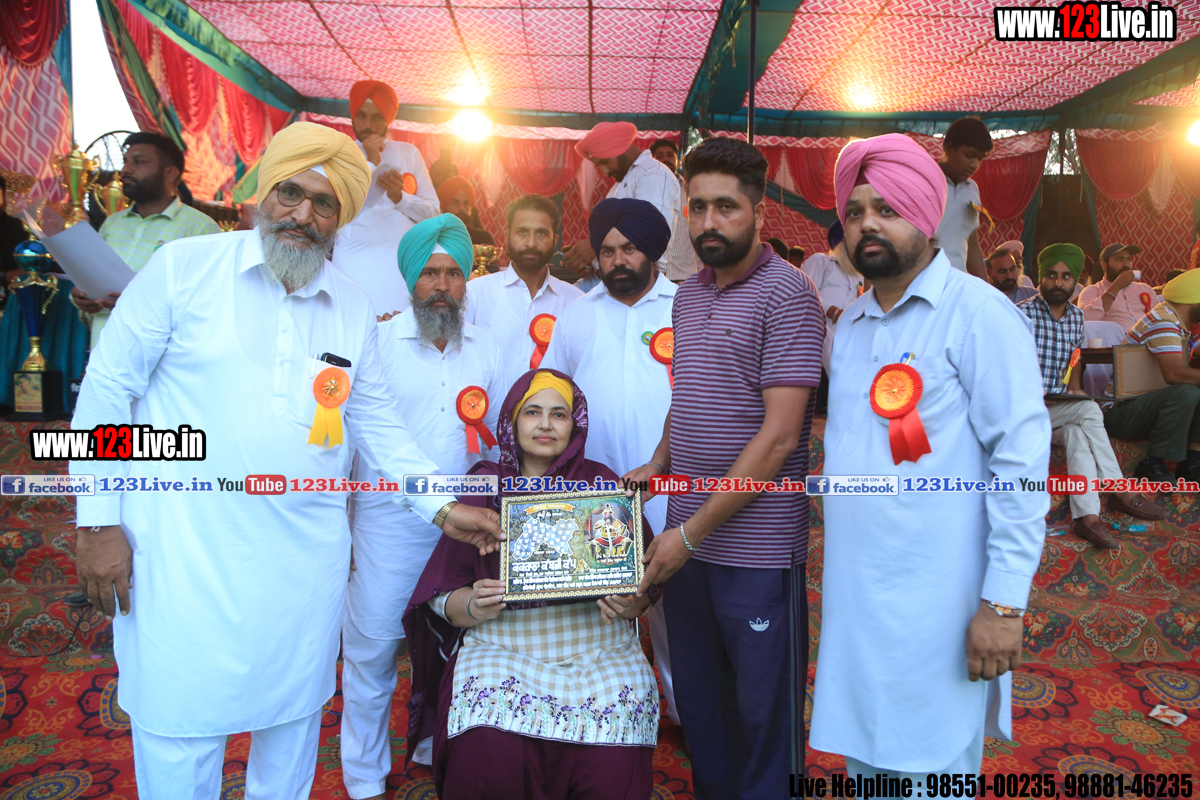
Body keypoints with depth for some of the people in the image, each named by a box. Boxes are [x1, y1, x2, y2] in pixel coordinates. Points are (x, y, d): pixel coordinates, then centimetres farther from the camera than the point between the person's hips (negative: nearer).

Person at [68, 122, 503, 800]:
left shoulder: (355, 309, 5)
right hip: (186, 554, -3)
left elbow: (380, 425, 9)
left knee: (294, 723, 18)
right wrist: (99, 520, -4)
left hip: (307, 559, 4)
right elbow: (108, 388, -2)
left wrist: (445, 510, 1)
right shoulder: (184, 267, -5)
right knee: (180, 736, 7)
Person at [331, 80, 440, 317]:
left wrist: (399, 197, -8)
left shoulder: (408, 153, 14)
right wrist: (371, 162, -7)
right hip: (353, 261, -1)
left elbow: (433, 212, 10)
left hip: (403, 261, 2)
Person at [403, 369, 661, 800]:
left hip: (598, 648, 1)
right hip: (502, 647, 0)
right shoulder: (485, 486, 8)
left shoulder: (602, 483, 9)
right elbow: (442, 598, 7)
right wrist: (474, 607, -15)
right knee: (487, 757, -28)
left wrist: (631, 604, -12)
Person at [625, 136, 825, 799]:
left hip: (756, 543, -7)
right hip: (687, 537, 7)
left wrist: (693, 531, -17)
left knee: (762, 709, 11)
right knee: (695, 695, 20)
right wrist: (657, 466, 3)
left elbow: (779, 435, -18)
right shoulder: (687, 295, 11)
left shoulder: (786, 294, -12)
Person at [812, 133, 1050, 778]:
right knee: (864, 758, 20)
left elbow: (1022, 460, -14)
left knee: (929, 772, 8)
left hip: (935, 602, -6)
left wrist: (1004, 602, -17)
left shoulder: (979, 313, -11)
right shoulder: (850, 324, 11)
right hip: (853, 593, 7)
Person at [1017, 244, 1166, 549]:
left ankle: (1087, 516, -35)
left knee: (1078, 432, -28)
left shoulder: (1076, 316, 13)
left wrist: (1075, 387, 6)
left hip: (1058, 409, 5)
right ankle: (1120, 490, -19)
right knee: (1090, 411, -27)